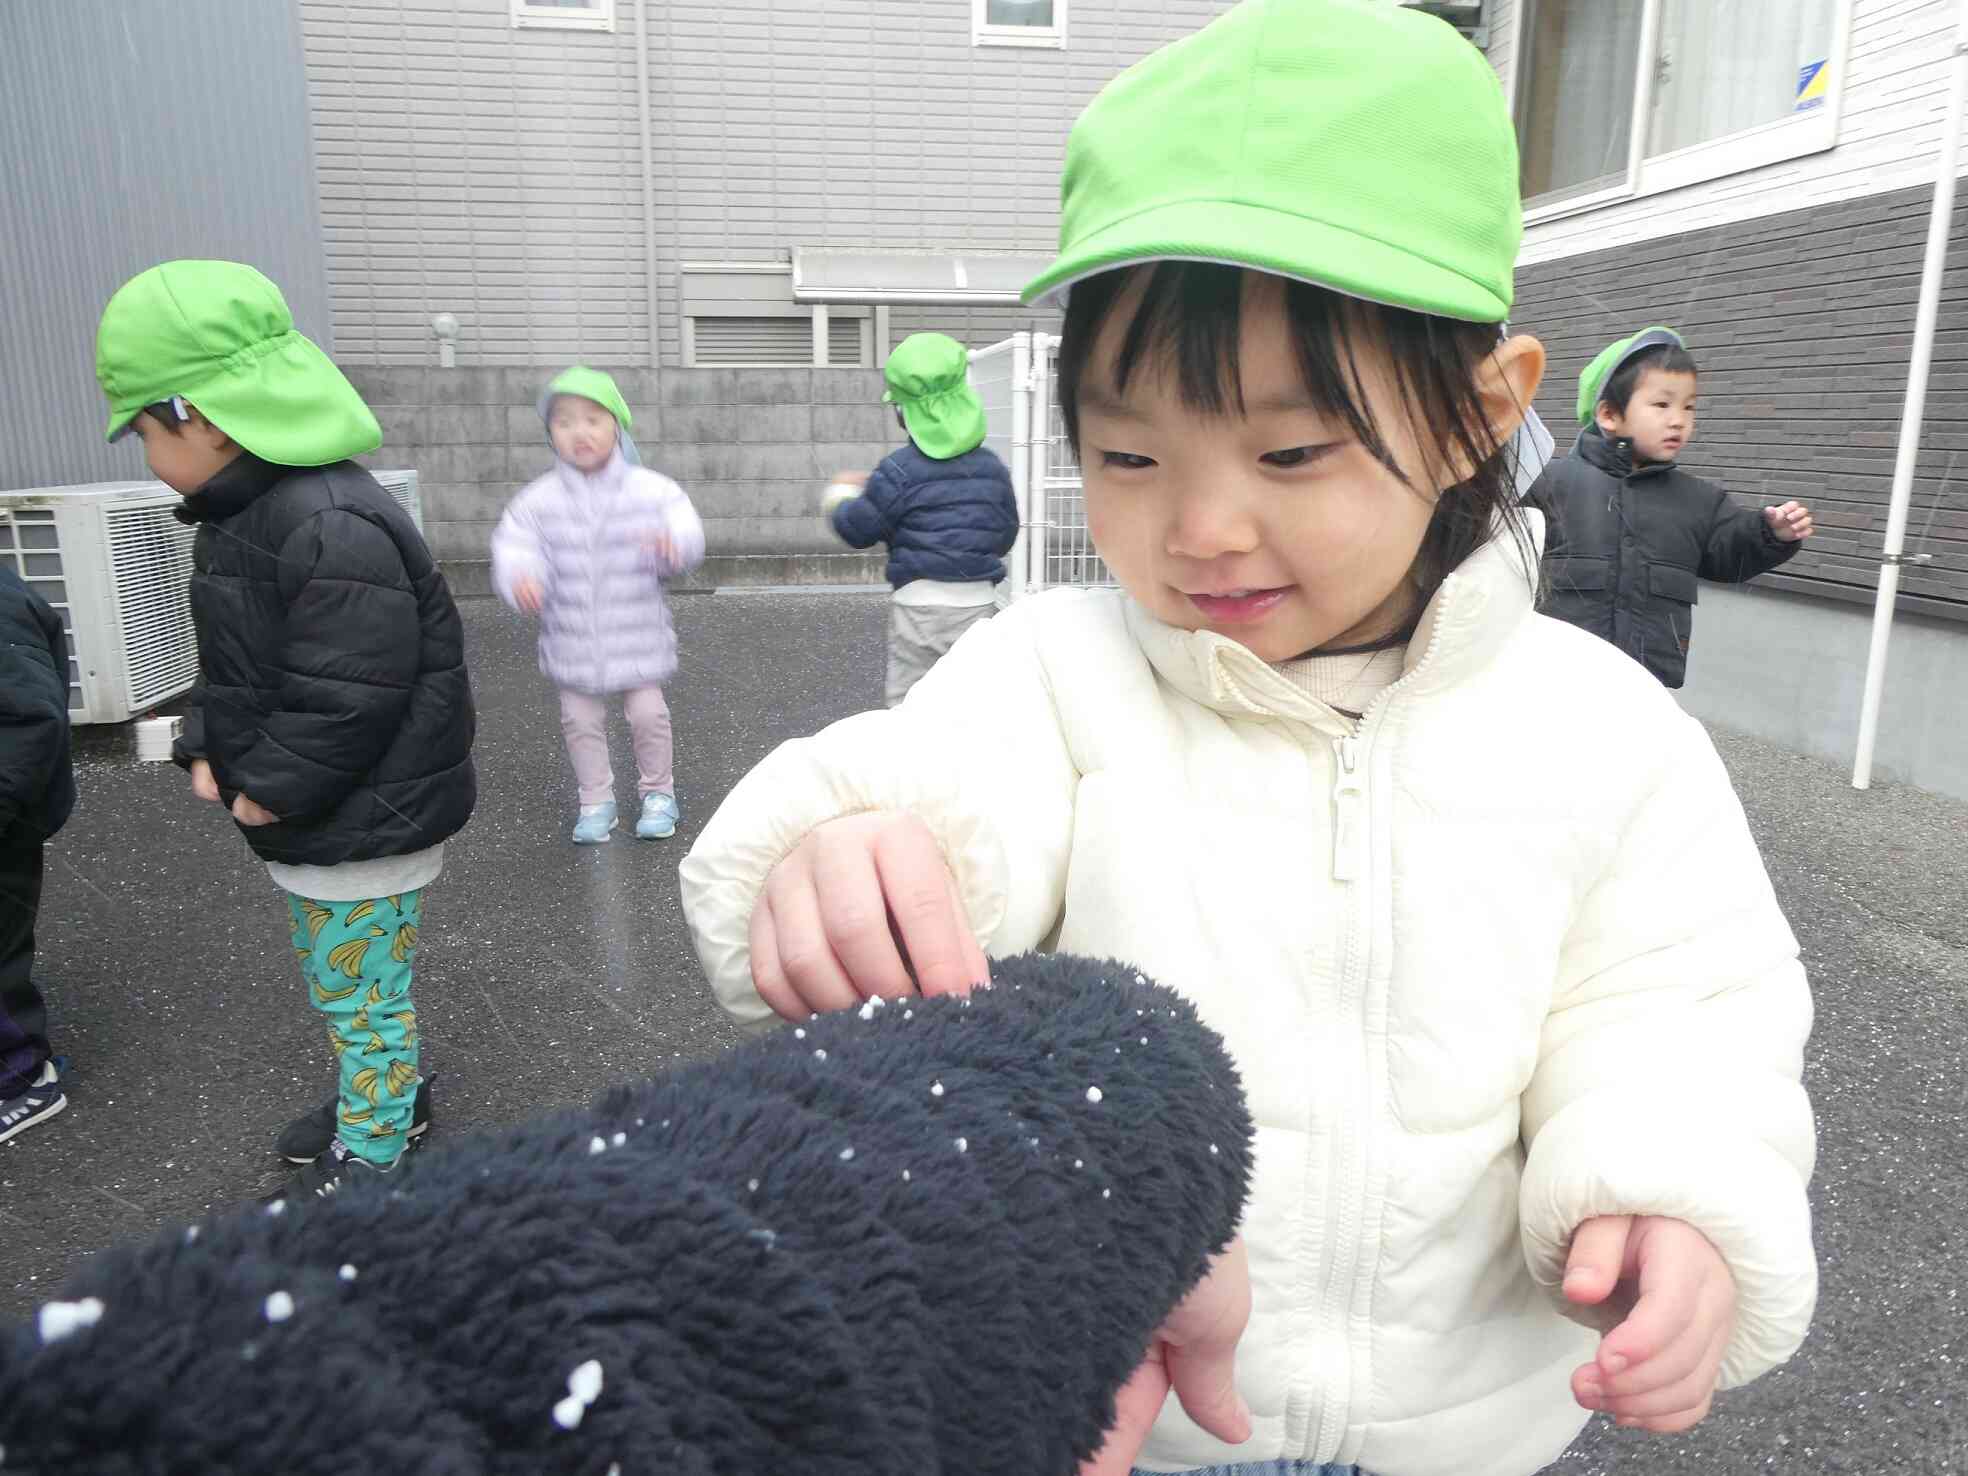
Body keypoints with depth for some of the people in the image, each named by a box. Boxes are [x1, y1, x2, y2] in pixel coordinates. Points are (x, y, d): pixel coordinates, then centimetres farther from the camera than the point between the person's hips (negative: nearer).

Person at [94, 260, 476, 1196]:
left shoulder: (331, 528, -28)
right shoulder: (245, 511, 6)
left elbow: (348, 698, -28)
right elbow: (234, 666, 15)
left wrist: (266, 788, -17)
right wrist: (206, 749, 2)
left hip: (362, 824, -10)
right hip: (318, 816, 10)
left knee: (359, 991, 7)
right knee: (341, 980, 25)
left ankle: (366, 1163, 26)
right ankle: (386, 1096, 46)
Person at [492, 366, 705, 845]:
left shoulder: (651, 490, -7)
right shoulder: (538, 500, -4)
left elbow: (688, 532, -13)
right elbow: (514, 548, -9)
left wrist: (673, 544, -39)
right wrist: (520, 578, -34)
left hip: (637, 637, -2)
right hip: (572, 639, 2)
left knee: (647, 713, 4)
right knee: (581, 720, 10)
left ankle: (658, 793, 26)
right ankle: (596, 801, 28)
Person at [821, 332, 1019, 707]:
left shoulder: (898, 470, -9)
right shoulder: (991, 466, 4)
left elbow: (858, 529, -3)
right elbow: (1005, 535, 13)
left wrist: (838, 497, 19)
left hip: (919, 605, -3)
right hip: (978, 604, 3)